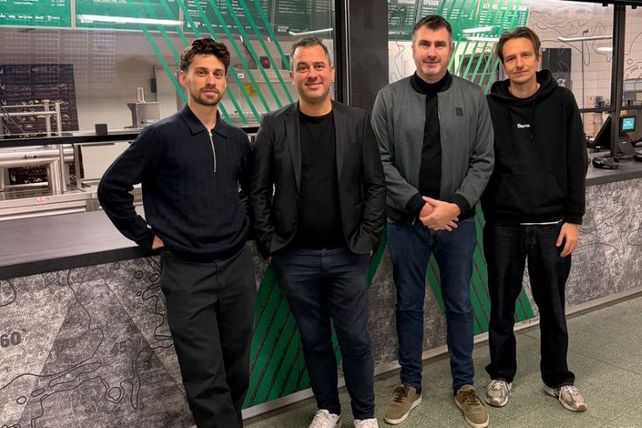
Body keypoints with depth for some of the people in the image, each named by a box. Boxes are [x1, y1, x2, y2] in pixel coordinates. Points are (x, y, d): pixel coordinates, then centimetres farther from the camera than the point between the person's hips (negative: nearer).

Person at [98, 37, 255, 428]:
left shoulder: (237, 139, 8)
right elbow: (112, 188, -5)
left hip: (237, 266, 5)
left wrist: (247, 226, 12)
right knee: (206, 380, 0)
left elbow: (254, 188, 24)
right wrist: (147, 236, -5)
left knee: (237, 370, 15)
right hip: (186, 271, -4)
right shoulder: (162, 136, -6)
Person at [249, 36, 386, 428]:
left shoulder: (357, 121, 0)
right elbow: (259, 191, 2)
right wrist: (269, 245, -3)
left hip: (347, 254, 0)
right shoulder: (274, 126, 0)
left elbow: (375, 185, 1)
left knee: (355, 338, 7)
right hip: (295, 257, 1)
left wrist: (368, 240, -5)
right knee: (314, 338, 13)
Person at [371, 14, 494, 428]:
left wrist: (456, 204, -13)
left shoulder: (473, 97, 0)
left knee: (460, 304, 13)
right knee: (409, 305, 12)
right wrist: (418, 205, -13)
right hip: (406, 222, 0)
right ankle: (410, 384, 29)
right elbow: (381, 162, -5)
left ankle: (464, 385, 30)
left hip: (458, 222, 1)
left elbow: (484, 161, -1)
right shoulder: (389, 98, -2)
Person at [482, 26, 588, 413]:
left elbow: (576, 163, 1)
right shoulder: (490, 106, -1)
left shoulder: (562, 101, 0)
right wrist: (489, 213, -6)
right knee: (502, 307, 11)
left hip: (551, 224, 1)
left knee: (553, 308, 13)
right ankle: (501, 375, 29)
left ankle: (558, 379, 31)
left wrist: (573, 219, -3)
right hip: (503, 225, 0)